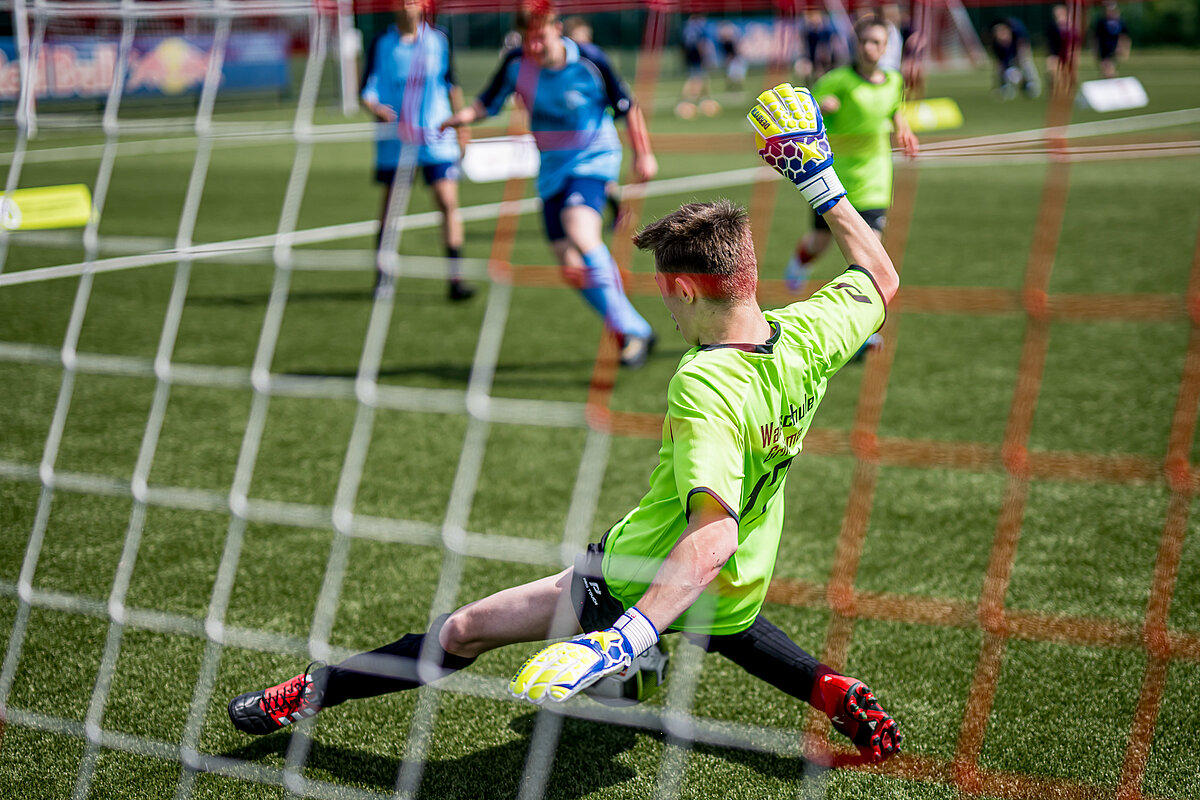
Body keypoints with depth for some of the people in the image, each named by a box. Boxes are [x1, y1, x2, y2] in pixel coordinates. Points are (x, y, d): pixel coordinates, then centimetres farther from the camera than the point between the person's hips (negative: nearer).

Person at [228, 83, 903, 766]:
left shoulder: (705, 387, -33)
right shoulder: (806, 336, -14)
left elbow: (714, 534, -43)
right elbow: (881, 280, 8)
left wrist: (631, 634, -51)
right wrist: (822, 183, 9)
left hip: (640, 587, -7)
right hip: (736, 596, 7)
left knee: (466, 629, 3)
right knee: (721, 620, 43)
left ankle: (315, 690, 13)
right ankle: (831, 691, 28)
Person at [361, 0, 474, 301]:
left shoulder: (438, 40, 3)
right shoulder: (382, 44, -2)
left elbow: (451, 84, 14)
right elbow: (368, 88, -4)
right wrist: (376, 108, -26)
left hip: (437, 136, 0)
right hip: (395, 138, 0)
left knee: (448, 201, -11)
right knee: (390, 205, 6)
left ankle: (455, 277, -8)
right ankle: (382, 273, 22)